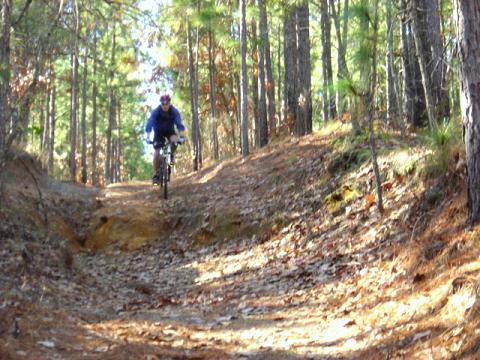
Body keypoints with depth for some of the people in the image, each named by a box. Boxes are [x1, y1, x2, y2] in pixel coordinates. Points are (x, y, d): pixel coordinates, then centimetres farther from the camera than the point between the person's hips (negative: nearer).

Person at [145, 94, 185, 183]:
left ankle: (171, 156, -4)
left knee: (175, 141, -33)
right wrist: (148, 137, -45)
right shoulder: (156, 111, -26)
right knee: (156, 153, -12)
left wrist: (181, 136, -46)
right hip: (158, 132, -1)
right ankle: (155, 174, -2)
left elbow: (179, 123, -31)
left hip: (169, 131, 1)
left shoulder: (174, 111, -24)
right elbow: (150, 123, -33)